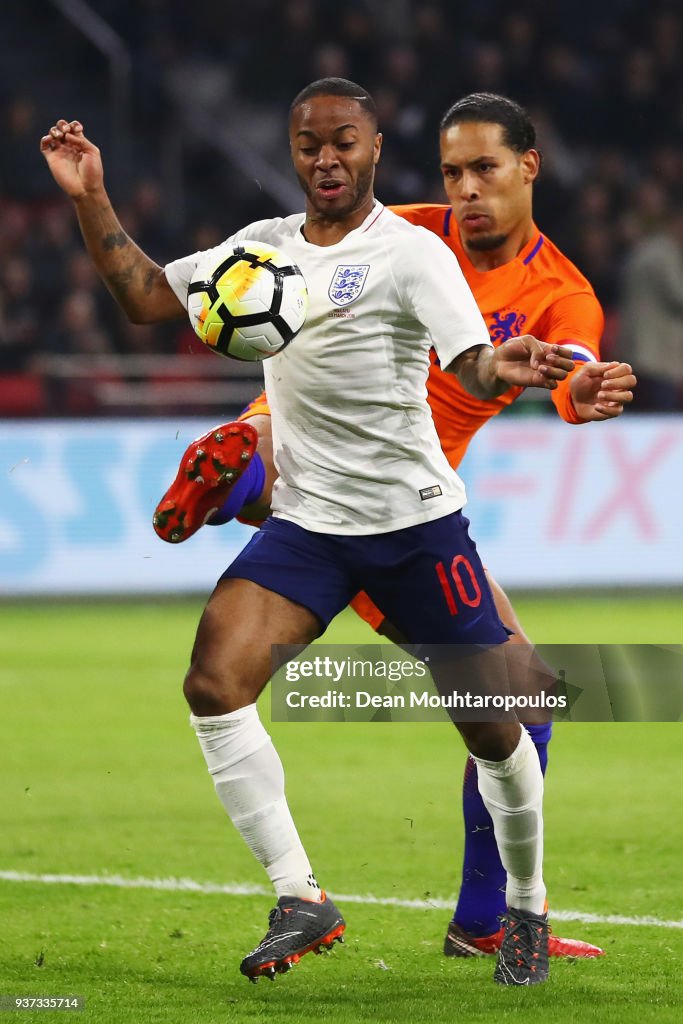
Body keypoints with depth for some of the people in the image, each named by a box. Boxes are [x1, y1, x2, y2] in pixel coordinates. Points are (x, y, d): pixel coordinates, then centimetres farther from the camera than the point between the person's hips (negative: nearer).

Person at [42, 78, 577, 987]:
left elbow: (475, 367, -23)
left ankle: (526, 910, 25)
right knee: (214, 684, -17)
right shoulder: (265, 246, 7)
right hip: (305, 521, 4)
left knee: (493, 730, 1)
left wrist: (511, 370, -47)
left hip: (415, 519, -4)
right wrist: (91, 201, 4)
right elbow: (145, 296, 15)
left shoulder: (411, 253, -10)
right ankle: (301, 901, -11)